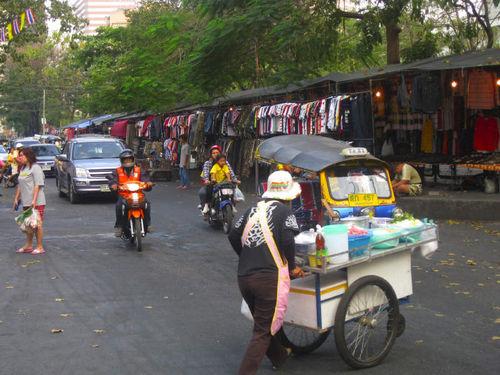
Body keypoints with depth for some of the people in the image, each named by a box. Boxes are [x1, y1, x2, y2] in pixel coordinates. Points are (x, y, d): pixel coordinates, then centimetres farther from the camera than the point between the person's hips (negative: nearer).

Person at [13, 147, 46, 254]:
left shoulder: (35, 168, -11)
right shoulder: (23, 169, 15)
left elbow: (37, 185, -18)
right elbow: (20, 185, 21)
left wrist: (34, 200, -24)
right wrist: (16, 198, 17)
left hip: (36, 202, -9)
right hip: (26, 202, 9)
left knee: (37, 224, -3)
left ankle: (40, 247, 2)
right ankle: (28, 246, 23)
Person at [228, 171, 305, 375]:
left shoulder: (253, 209, 14)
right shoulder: (284, 211, -2)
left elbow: (233, 236, 12)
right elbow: (287, 242, -14)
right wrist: (292, 267, 1)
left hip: (244, 276, 7)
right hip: (269, 277, -7)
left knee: (263, 322, 25)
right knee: (263, 330, 1)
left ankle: (279, 356, 46)